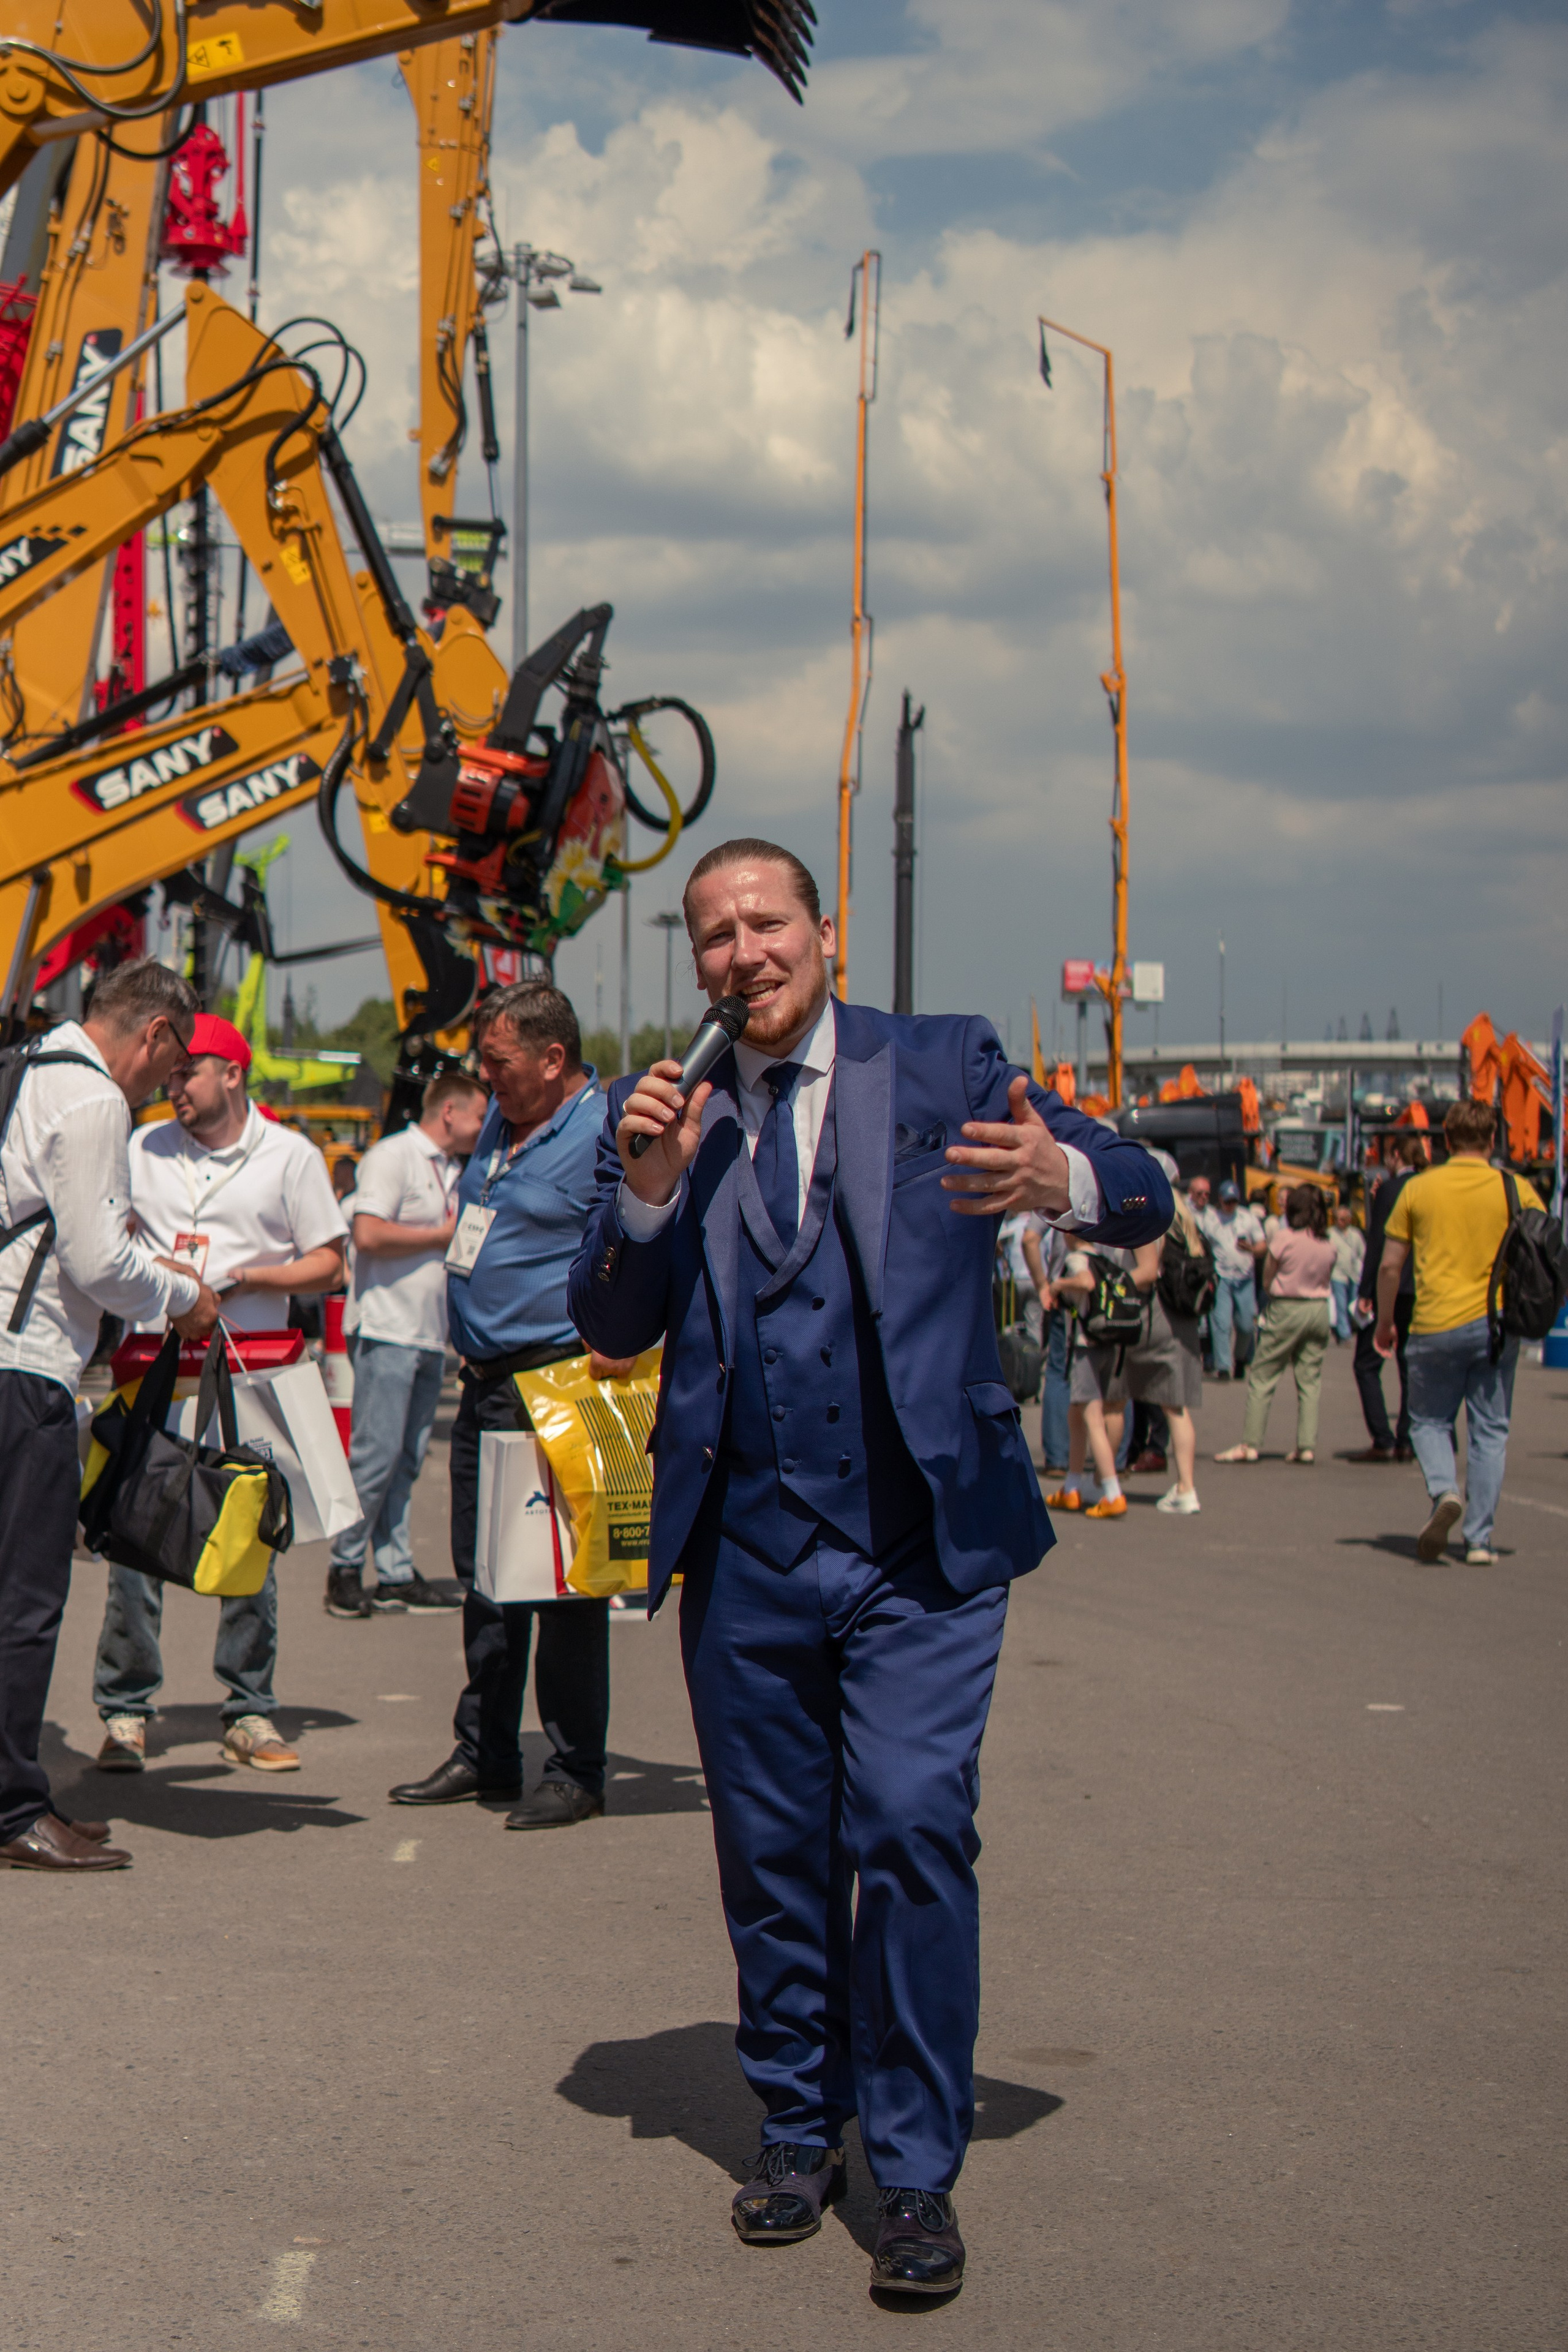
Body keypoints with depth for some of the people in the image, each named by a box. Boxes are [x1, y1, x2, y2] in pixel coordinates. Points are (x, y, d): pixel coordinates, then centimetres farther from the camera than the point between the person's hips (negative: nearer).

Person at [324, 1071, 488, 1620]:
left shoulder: (453, 1170, 21)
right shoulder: (392, 1157, -7)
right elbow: (369, 1234, -19)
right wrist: (444, 1236, -11)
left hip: (430, 1338, 9)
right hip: (387, 1332, -9)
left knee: (406, 1460, 8)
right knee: (377, 1454, -8)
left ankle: (395, 1575, 10)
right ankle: (345, 1568, 0)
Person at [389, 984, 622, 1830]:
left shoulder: (605, 1134, -12)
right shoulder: (502, 1122, 15)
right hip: (486, 1389, 9)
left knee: (563, 1584, -5)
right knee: (483, 1579, 14)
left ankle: (576, 1773, 3)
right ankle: (485, 1753, 23)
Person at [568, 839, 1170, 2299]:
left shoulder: (945, 1067, 3)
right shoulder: (663, 1116, 10)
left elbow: (1143, 1197, -4)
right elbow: (611, 1328, 3)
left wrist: (1061, 1178, -28)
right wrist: (646, 1193, -16)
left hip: (924, 1544, -3)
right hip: (744, 1556, 3)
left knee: (912, 1828, -12)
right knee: (772, 1854, 10)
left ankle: (915, 2170, -2)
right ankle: (798, 2132, 27)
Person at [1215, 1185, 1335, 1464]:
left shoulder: (1285, 1238, -12)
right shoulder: (1328, 1245, 1)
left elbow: (1267, 1280, -5)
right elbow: (1326, 1281, 8)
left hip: (1287, 1310, -4)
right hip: (1319, 1310, 4)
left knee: (1261, 1378, 3)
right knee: (1310, 1379, 8)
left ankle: (1250, 1444, 0)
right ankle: (1307, 1446, 3)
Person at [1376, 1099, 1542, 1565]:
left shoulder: (1419, 1189, 0)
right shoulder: (1517, 1189, -1)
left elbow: (1390, 1264, 2)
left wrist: (1384, 1323, 14)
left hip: (1435, 1326, -1)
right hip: (1497, 1325, 1)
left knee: (1429, 1421, 15)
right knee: (1490, 1431, 9)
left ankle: (1444, 1490, -13)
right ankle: (1480, 1540, 6)